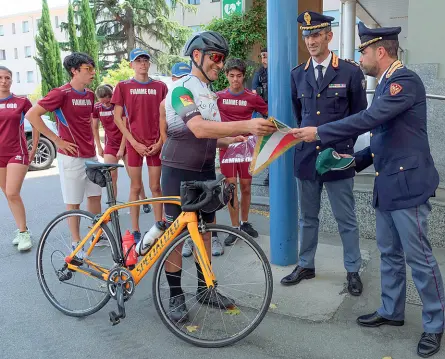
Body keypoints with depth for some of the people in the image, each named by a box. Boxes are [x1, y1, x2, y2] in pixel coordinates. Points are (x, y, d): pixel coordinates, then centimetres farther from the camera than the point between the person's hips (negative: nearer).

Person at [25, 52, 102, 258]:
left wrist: (91, 140, 13)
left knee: (95, 195, 15)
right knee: (73, 202, 3)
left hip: (90, 155, 7)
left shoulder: (90, 95, 9)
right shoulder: (61, 93, -14)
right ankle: (76, 243, 16)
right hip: (71, 156, -7)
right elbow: (32, 115, -16)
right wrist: (57, 140, -14)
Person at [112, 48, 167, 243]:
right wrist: (134, 142, -8)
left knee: (155, 187, 6)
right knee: (135, 187, 5)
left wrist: (160, 142, -4)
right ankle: (135, 231, 13)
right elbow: (117, 118, -1)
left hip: (155, 144, 1)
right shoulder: (123, 86, 2)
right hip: (134, 143, -1)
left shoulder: (160, 86, 5)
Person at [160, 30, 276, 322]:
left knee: (205, 230, 13)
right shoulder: (181, 88, -14)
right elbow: (199, 129, -31)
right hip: (180, 172, -7)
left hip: (205, 171, 8)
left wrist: (232, 139, -4)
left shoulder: (210, 93, 11)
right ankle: (176, 295, 16)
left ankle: (205, 288, 27)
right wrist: (246, 126, -39)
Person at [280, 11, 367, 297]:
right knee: (308, 217, 15)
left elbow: (360, 115, 3)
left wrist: (343, 146, 1)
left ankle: (353, 271, 24)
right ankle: (306, 266, 30)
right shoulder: (297, 75, 7)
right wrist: (303, 140, 14)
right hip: (306, 156, 3)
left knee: (346, 219, 8)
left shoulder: (351, 72, -3)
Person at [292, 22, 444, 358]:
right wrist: (357, 160, 12)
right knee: (389, 253, 17)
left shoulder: (406, 80, -14)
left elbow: (369, 119, -26)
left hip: (408, 183, -9)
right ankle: (392, 310, 32)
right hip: (388, 184, 9)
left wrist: (319, 133, -22)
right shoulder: (386, 85, 16)